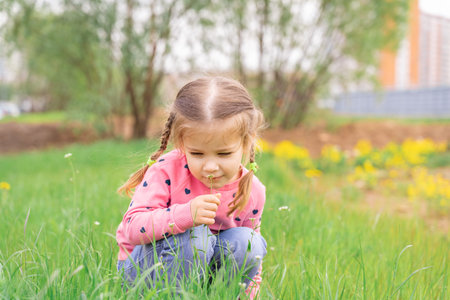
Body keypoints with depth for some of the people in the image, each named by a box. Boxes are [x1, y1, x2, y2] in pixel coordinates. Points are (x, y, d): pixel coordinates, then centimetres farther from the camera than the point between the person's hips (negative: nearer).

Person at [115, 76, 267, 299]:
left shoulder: (252, 192, -10)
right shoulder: (167, 170, -21)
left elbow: (251, 257, 6)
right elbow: (133, 227, -28)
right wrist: (185, 214, -42)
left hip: (203, 267, 4)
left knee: (245, 241, -22)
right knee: (193, 236, -33)